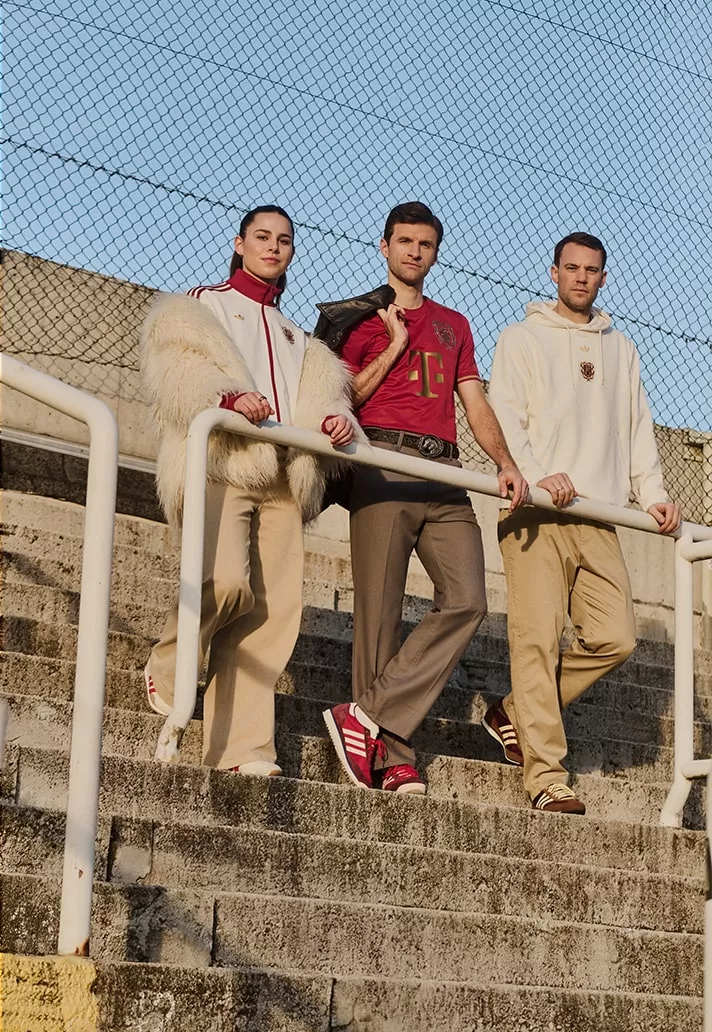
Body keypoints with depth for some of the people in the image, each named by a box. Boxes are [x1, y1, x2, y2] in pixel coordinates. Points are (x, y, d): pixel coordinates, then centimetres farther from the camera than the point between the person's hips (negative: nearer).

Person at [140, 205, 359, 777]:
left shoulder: (298, 338, 34)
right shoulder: (198, 307, 18)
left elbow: (326, 394, 21)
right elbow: (173, 370, -1)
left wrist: (337, 420, -5)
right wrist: (228, 397, -21)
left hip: (281, 480, 5)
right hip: (219, 466, -5)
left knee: (275, 609, -9)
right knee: (227, 581, -27)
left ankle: (242, 747, -10)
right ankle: (168, 668, 1)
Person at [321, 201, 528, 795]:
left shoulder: (454, 326, 28)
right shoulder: (358, 317, 15)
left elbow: (475, 402, 20)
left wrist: (507, 463, 5)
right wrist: (393, 346, 0)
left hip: (444, 474, 4)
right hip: (383, 467, -4)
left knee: (466, 601, -16)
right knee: (381, 612, -10)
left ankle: (369, 718, -15)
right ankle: (394, 761, -9)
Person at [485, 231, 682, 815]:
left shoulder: (621, 350, 24)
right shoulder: (523, 339, 9)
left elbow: (639, 427, 23)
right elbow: (504, 416, -2)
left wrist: (652, 493, 8)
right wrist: (537, 476, -18)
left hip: (599, 516, 5)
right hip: (536, 511, -5)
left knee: (616, 638, -6)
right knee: (539, 636, -12)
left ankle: (516, 713, 10)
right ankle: (547, 776, -12)